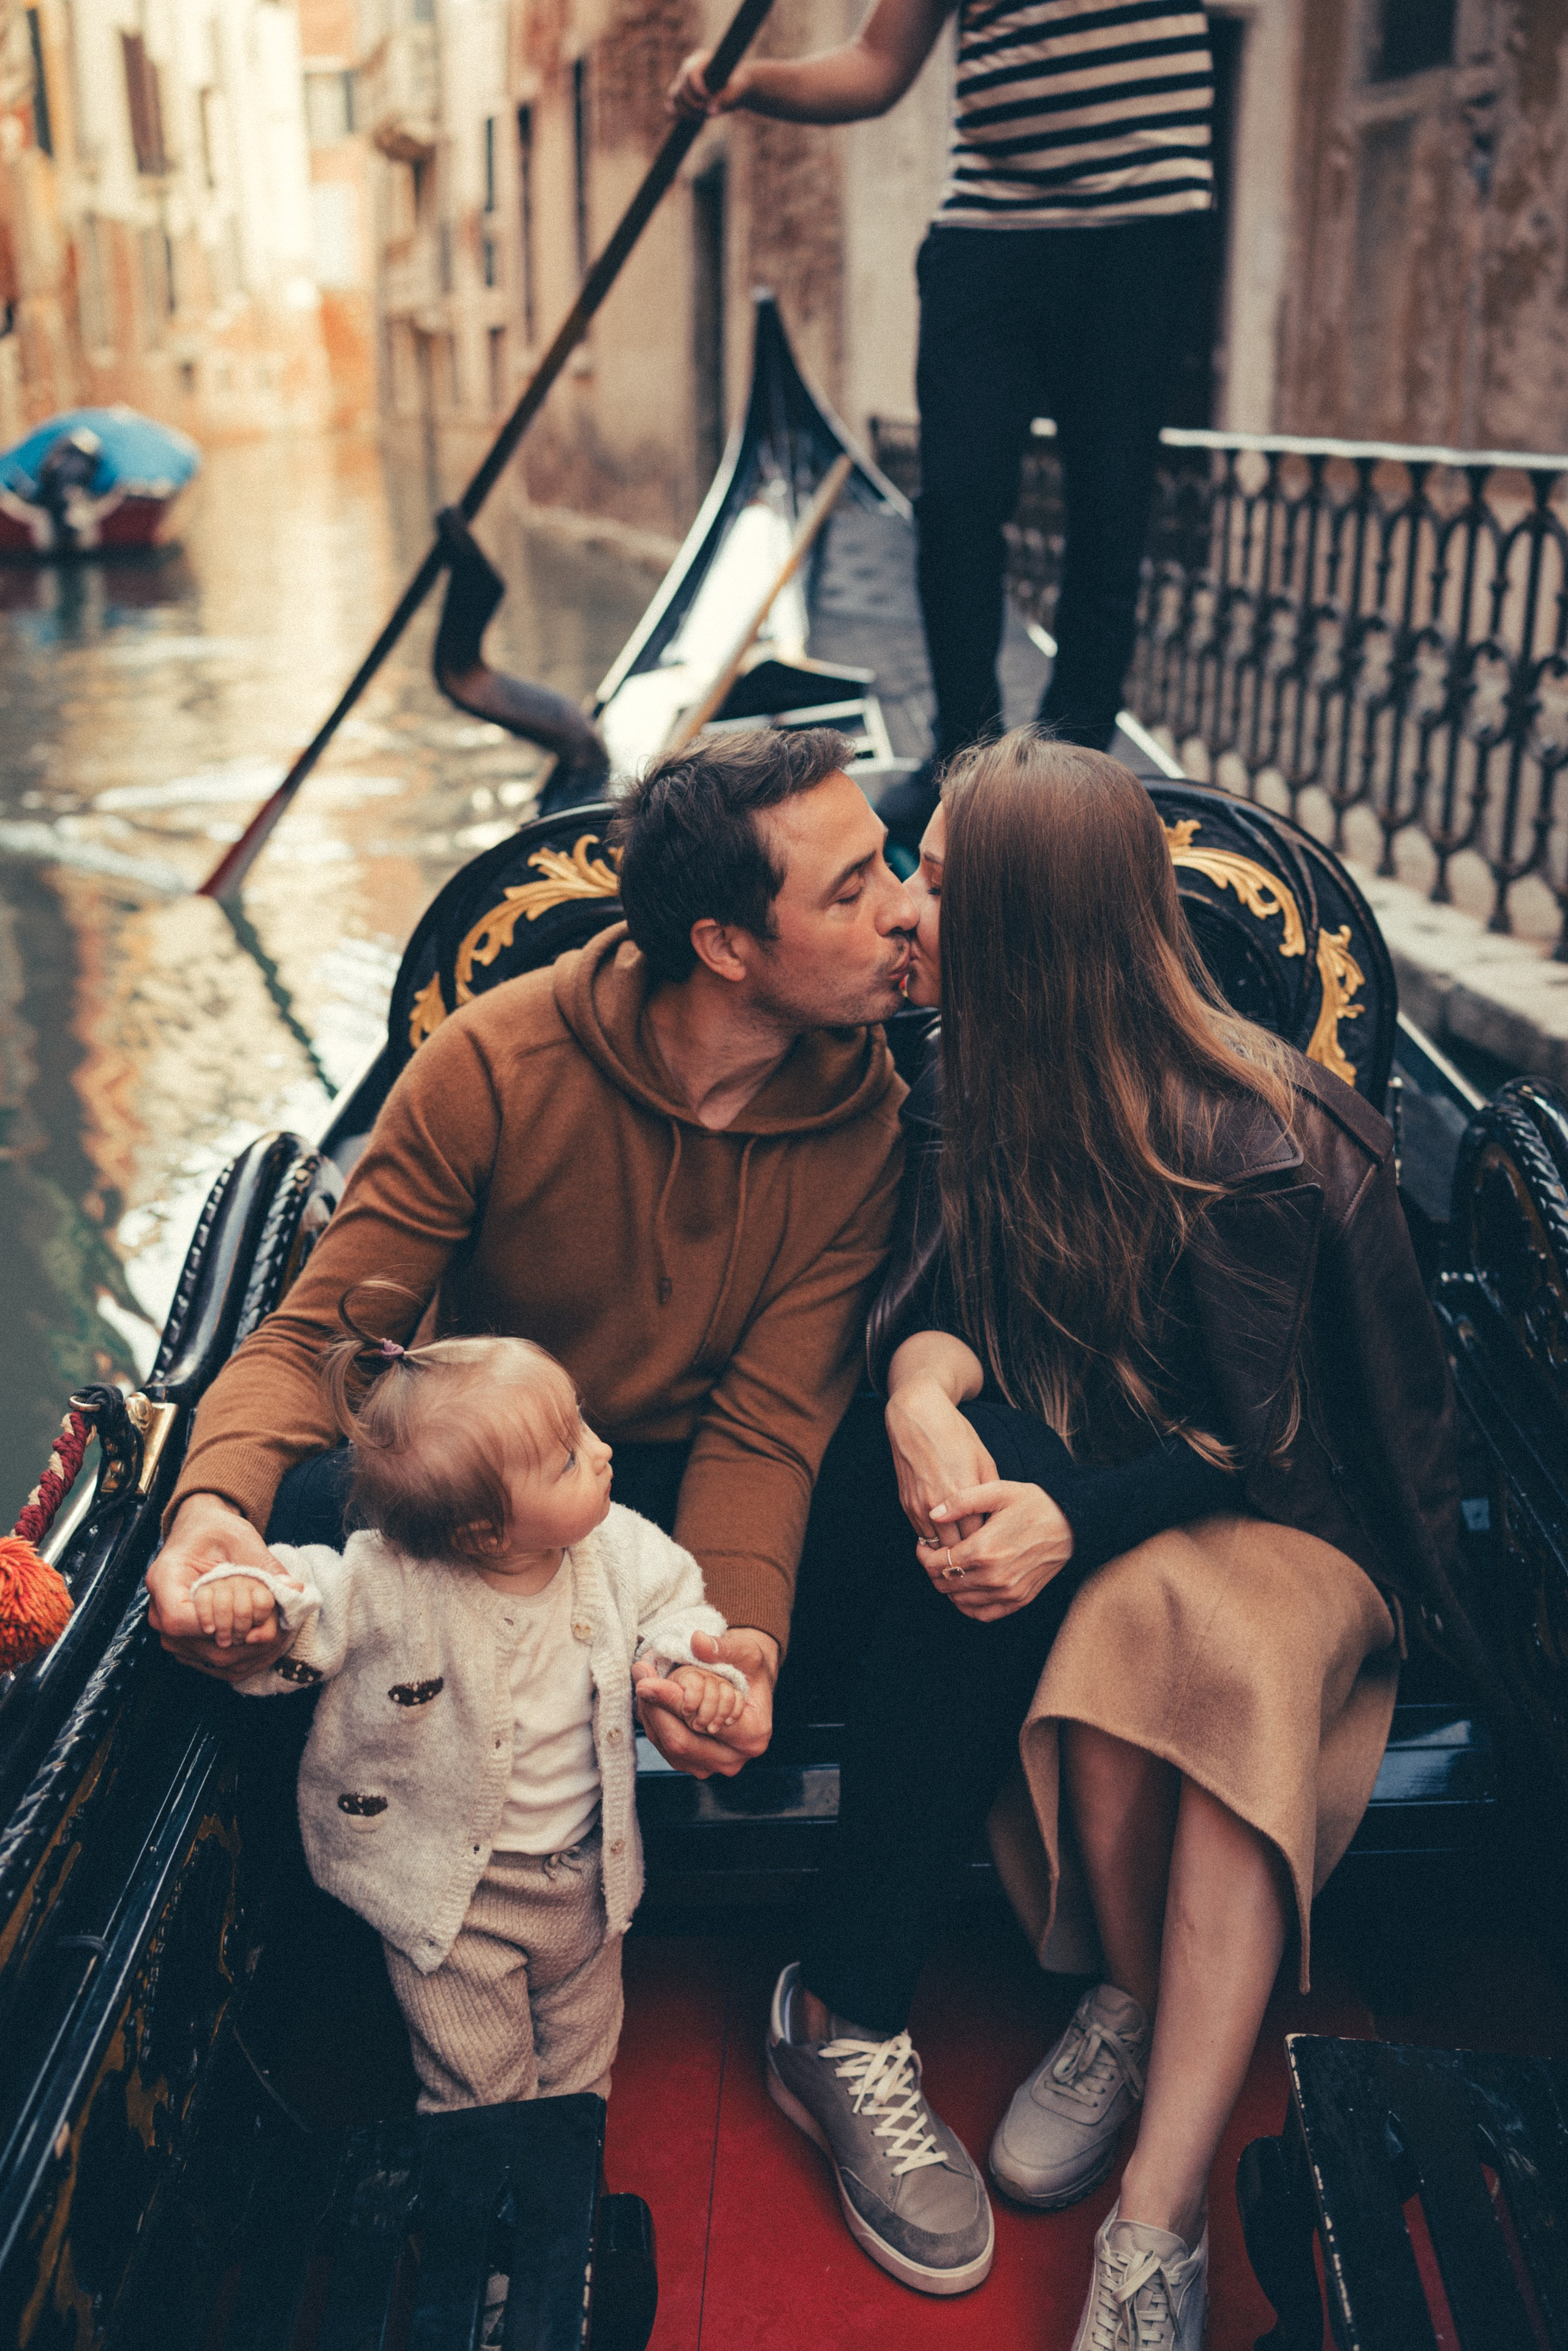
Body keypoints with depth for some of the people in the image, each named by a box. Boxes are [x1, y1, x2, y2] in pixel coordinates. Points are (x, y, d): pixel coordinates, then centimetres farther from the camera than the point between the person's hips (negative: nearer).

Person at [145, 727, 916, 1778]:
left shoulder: (869, 1122, -13)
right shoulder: (496, 1063, -17)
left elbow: (763, 1428, -15)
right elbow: (317, 1342, -15)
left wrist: (735, 1631, -36)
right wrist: (217, 1498, -38)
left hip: (685, 1491, 1)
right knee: (299, 1508, -33)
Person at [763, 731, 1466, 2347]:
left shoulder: (1255, 1136, -17)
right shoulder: (980, 1088, 1)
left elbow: (1248, 1436, -17)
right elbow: (922, 1292, -8)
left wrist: (1072, 1517, -34)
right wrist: (922, 1385, -32)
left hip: (1277, 1520, -4)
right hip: (1070, 1470, 5)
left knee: (1175, 1620, -36)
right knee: (987, 1478, -30)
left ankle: (1161, 2218, -30)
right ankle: (1165, 2019, -15)